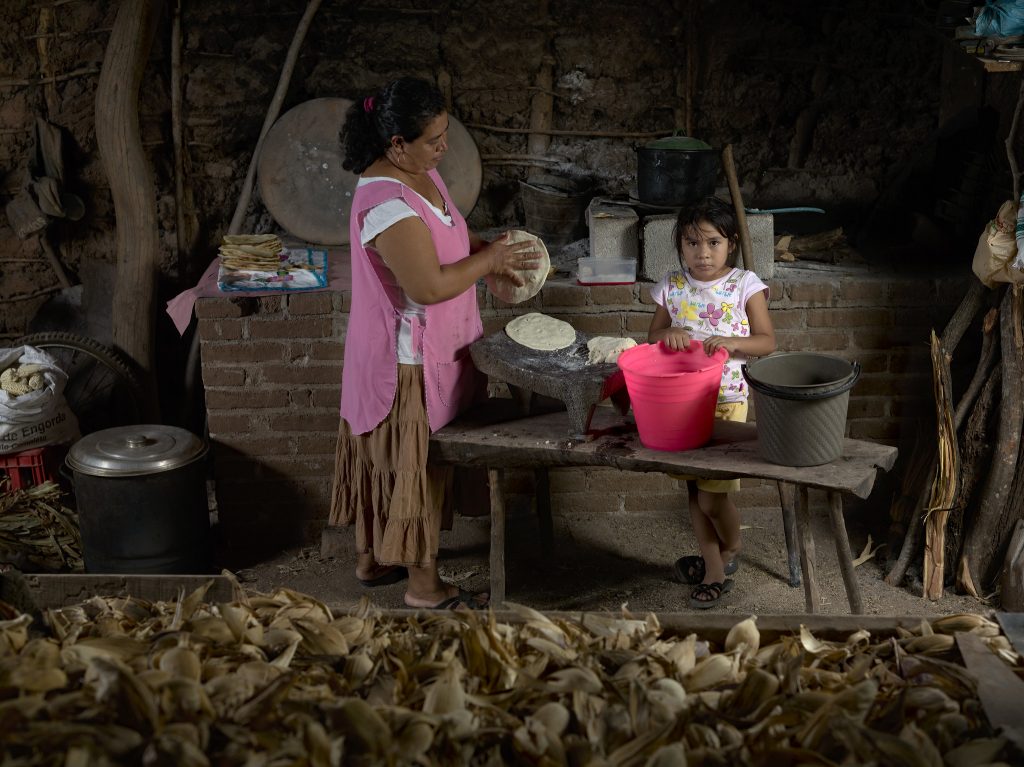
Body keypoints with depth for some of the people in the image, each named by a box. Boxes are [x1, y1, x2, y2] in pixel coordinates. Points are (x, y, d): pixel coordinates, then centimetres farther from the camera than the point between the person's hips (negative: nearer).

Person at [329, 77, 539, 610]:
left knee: (383, 458, 21)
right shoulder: (387, 204, -29)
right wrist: (488, 259, -17)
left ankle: (371, 558, 37)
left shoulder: (419, 174, 2)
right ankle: (424, 585, 18)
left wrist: (490, 252, 2)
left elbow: (442, 234, 19)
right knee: (416, 463, 3)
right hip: (408, 362, -10)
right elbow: (430, 286, -30)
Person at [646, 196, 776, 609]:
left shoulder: (745, 285, -6)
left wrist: (733, 343, -24)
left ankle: (730, 549, 29)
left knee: (712, 497, -2)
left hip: (729, 402, -4)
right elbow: (652, 337, 9)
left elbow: (767, 341, -6)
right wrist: (667, 334, -14)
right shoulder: (672, 286, 3)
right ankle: (714, 569, 26)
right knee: (694, 489, 11)